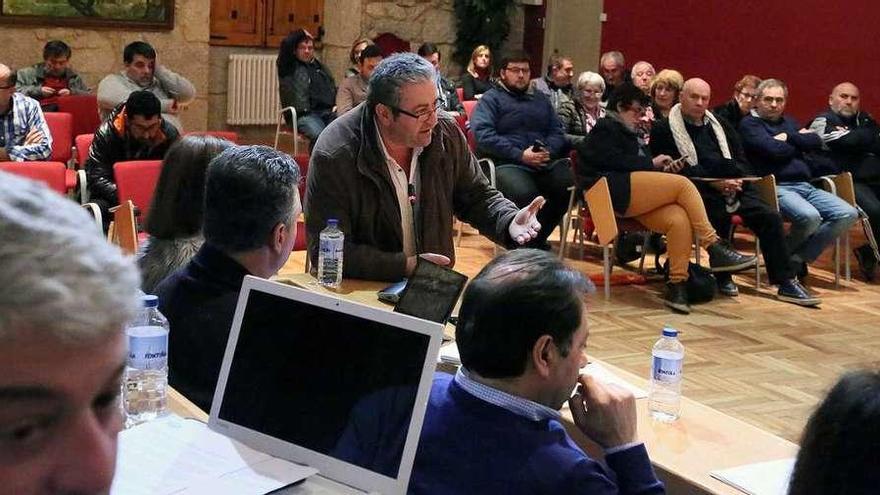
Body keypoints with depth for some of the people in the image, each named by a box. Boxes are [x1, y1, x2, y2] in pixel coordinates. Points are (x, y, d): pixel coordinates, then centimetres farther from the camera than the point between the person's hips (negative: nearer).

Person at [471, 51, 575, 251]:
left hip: (545, 163, 5)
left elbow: (557, 132, 19)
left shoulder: (540, 99, 26)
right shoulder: (492, 98, 8)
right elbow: (483, 135, -8)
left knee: (571, 185, -25)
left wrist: (548, 151, -5)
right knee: (525, 193, -37)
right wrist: (520, 155, -15)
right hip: (507, 164, -5)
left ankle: (537, 239, -6)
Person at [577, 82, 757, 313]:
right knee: (684, 184, -21)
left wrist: (663, 169, 7)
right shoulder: (605, 128, 10)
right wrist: (652, 163, -3)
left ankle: (677, 285, -27)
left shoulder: (631, 135, 37)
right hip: (619, 191, -8)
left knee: (680, 220, -23)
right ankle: (715, 250, -22)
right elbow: (613, 161, -8)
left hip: (637, 202, 8)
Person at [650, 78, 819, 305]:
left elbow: (742, 161, 21)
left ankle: (786, 283, -11)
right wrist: (714, 183, -15)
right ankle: (722, 277, -16)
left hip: (734, 185, 5)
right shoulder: (664, 130, 7)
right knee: (719, 216, -36)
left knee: (770, 217, -17)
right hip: (699, 191, -5)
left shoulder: (720, 126, 25)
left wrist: (735, 179, -3)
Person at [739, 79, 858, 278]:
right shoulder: (749, 124, 4)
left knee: (848, 214, -11)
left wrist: (788, 138, 0)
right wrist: (799, 142, 5)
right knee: (810, 216, -35)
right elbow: (775, 150, -12)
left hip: (805, 185, 8)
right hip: (777, 187, -8)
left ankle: (798, 258, -7)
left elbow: (816, 142, 11)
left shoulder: (789, 122, 27)